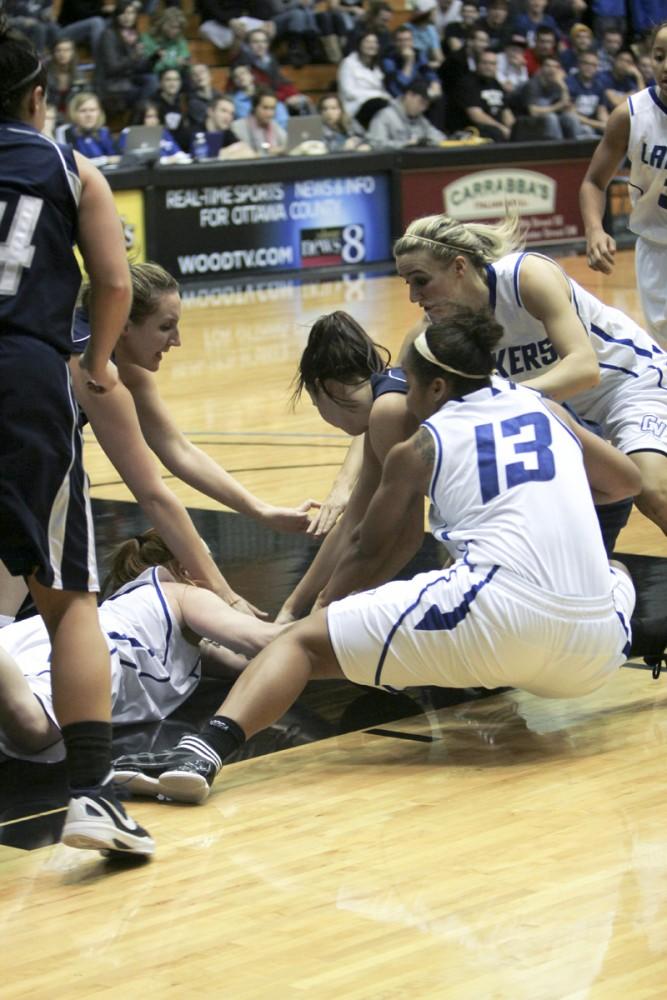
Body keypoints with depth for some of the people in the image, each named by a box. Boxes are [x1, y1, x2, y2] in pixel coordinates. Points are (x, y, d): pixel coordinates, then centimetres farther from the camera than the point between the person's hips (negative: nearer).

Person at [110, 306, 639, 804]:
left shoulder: (418, 451, 14)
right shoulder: (543, 407, 23)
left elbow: (370, 554, 25)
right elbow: (626, 479, 37)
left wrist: (315, 608, 41)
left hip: (496, 621, -4)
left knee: (304, 642, 1)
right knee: (616, 576, 41)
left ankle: (206, 752, -22)